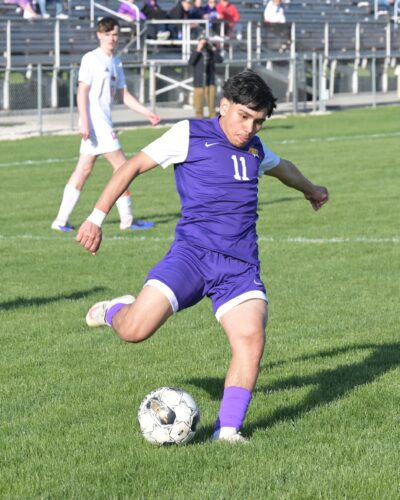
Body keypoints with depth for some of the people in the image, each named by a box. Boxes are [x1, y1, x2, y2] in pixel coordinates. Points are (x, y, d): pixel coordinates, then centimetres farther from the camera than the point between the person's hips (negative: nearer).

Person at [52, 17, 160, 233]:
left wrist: (147, 113, 13)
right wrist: (84, 122, -21)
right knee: (121, 166, -8)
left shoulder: (116, 62, 16)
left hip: (104, 122, 8)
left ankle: (61, 221, 9)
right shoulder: (91, 59, -9)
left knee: (84, 168, 7)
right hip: (95, 121, -8)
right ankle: (127, 219, -2)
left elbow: (124, 95, 20)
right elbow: (82, 92, -13)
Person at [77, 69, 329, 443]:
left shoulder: (255, 150, 18)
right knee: (135, 330, -19)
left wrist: (310, 190, 61)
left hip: (240, 264, 4)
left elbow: (282, 167, 42)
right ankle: (116, 311, 18)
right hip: (193, 253, -4)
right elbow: (133, 166, 4)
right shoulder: (189, 135, 1)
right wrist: (97, 217, 0)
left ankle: (227, 430, -11)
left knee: (251, 338, -20)